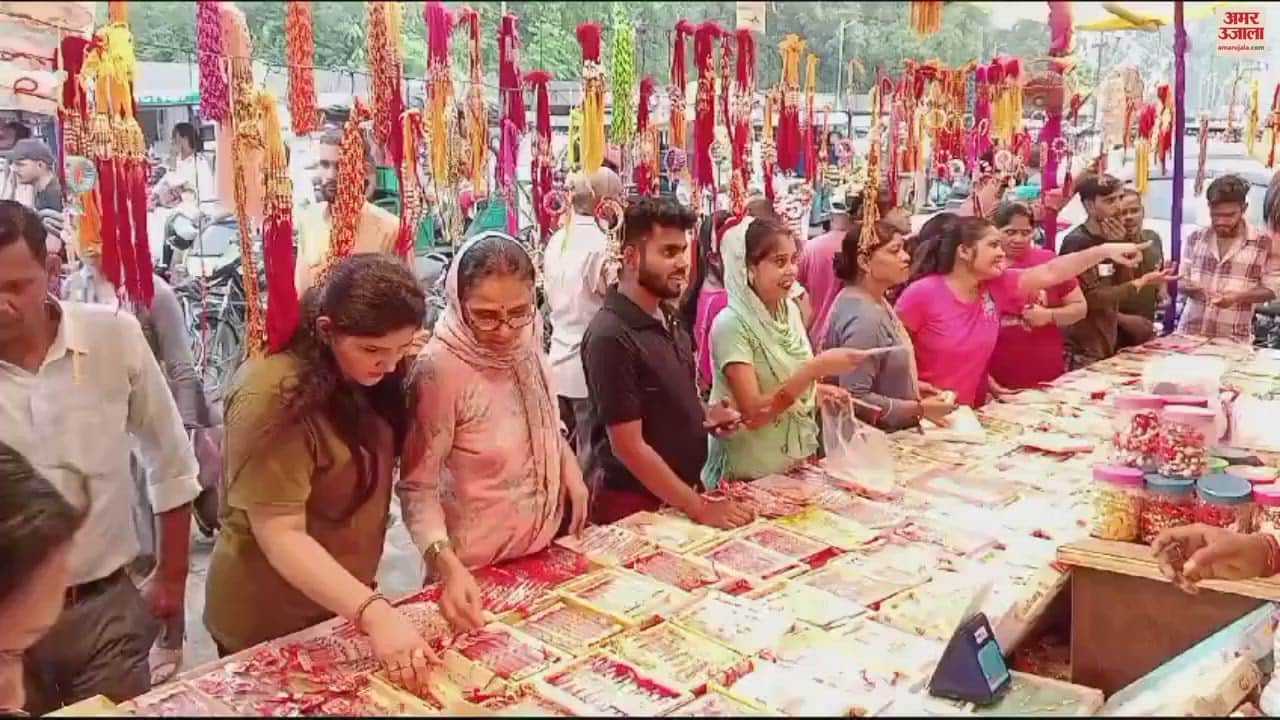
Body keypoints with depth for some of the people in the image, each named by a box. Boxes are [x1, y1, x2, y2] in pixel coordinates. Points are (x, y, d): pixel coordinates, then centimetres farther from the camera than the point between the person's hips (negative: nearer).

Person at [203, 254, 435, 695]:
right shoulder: (274, 396, -27)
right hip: (271, 625, -7)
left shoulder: (363, 375, -2)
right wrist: (373, 613, -38)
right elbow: (280, 535, -29)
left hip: (344, 606, 8)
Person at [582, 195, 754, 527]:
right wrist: (700, 508, -19)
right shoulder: (611, 337, -23)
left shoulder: (665, 316, 3)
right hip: (635, 505, -8)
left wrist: (703, 415, -2)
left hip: (681, 492, 8)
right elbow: (629, 447, -23)